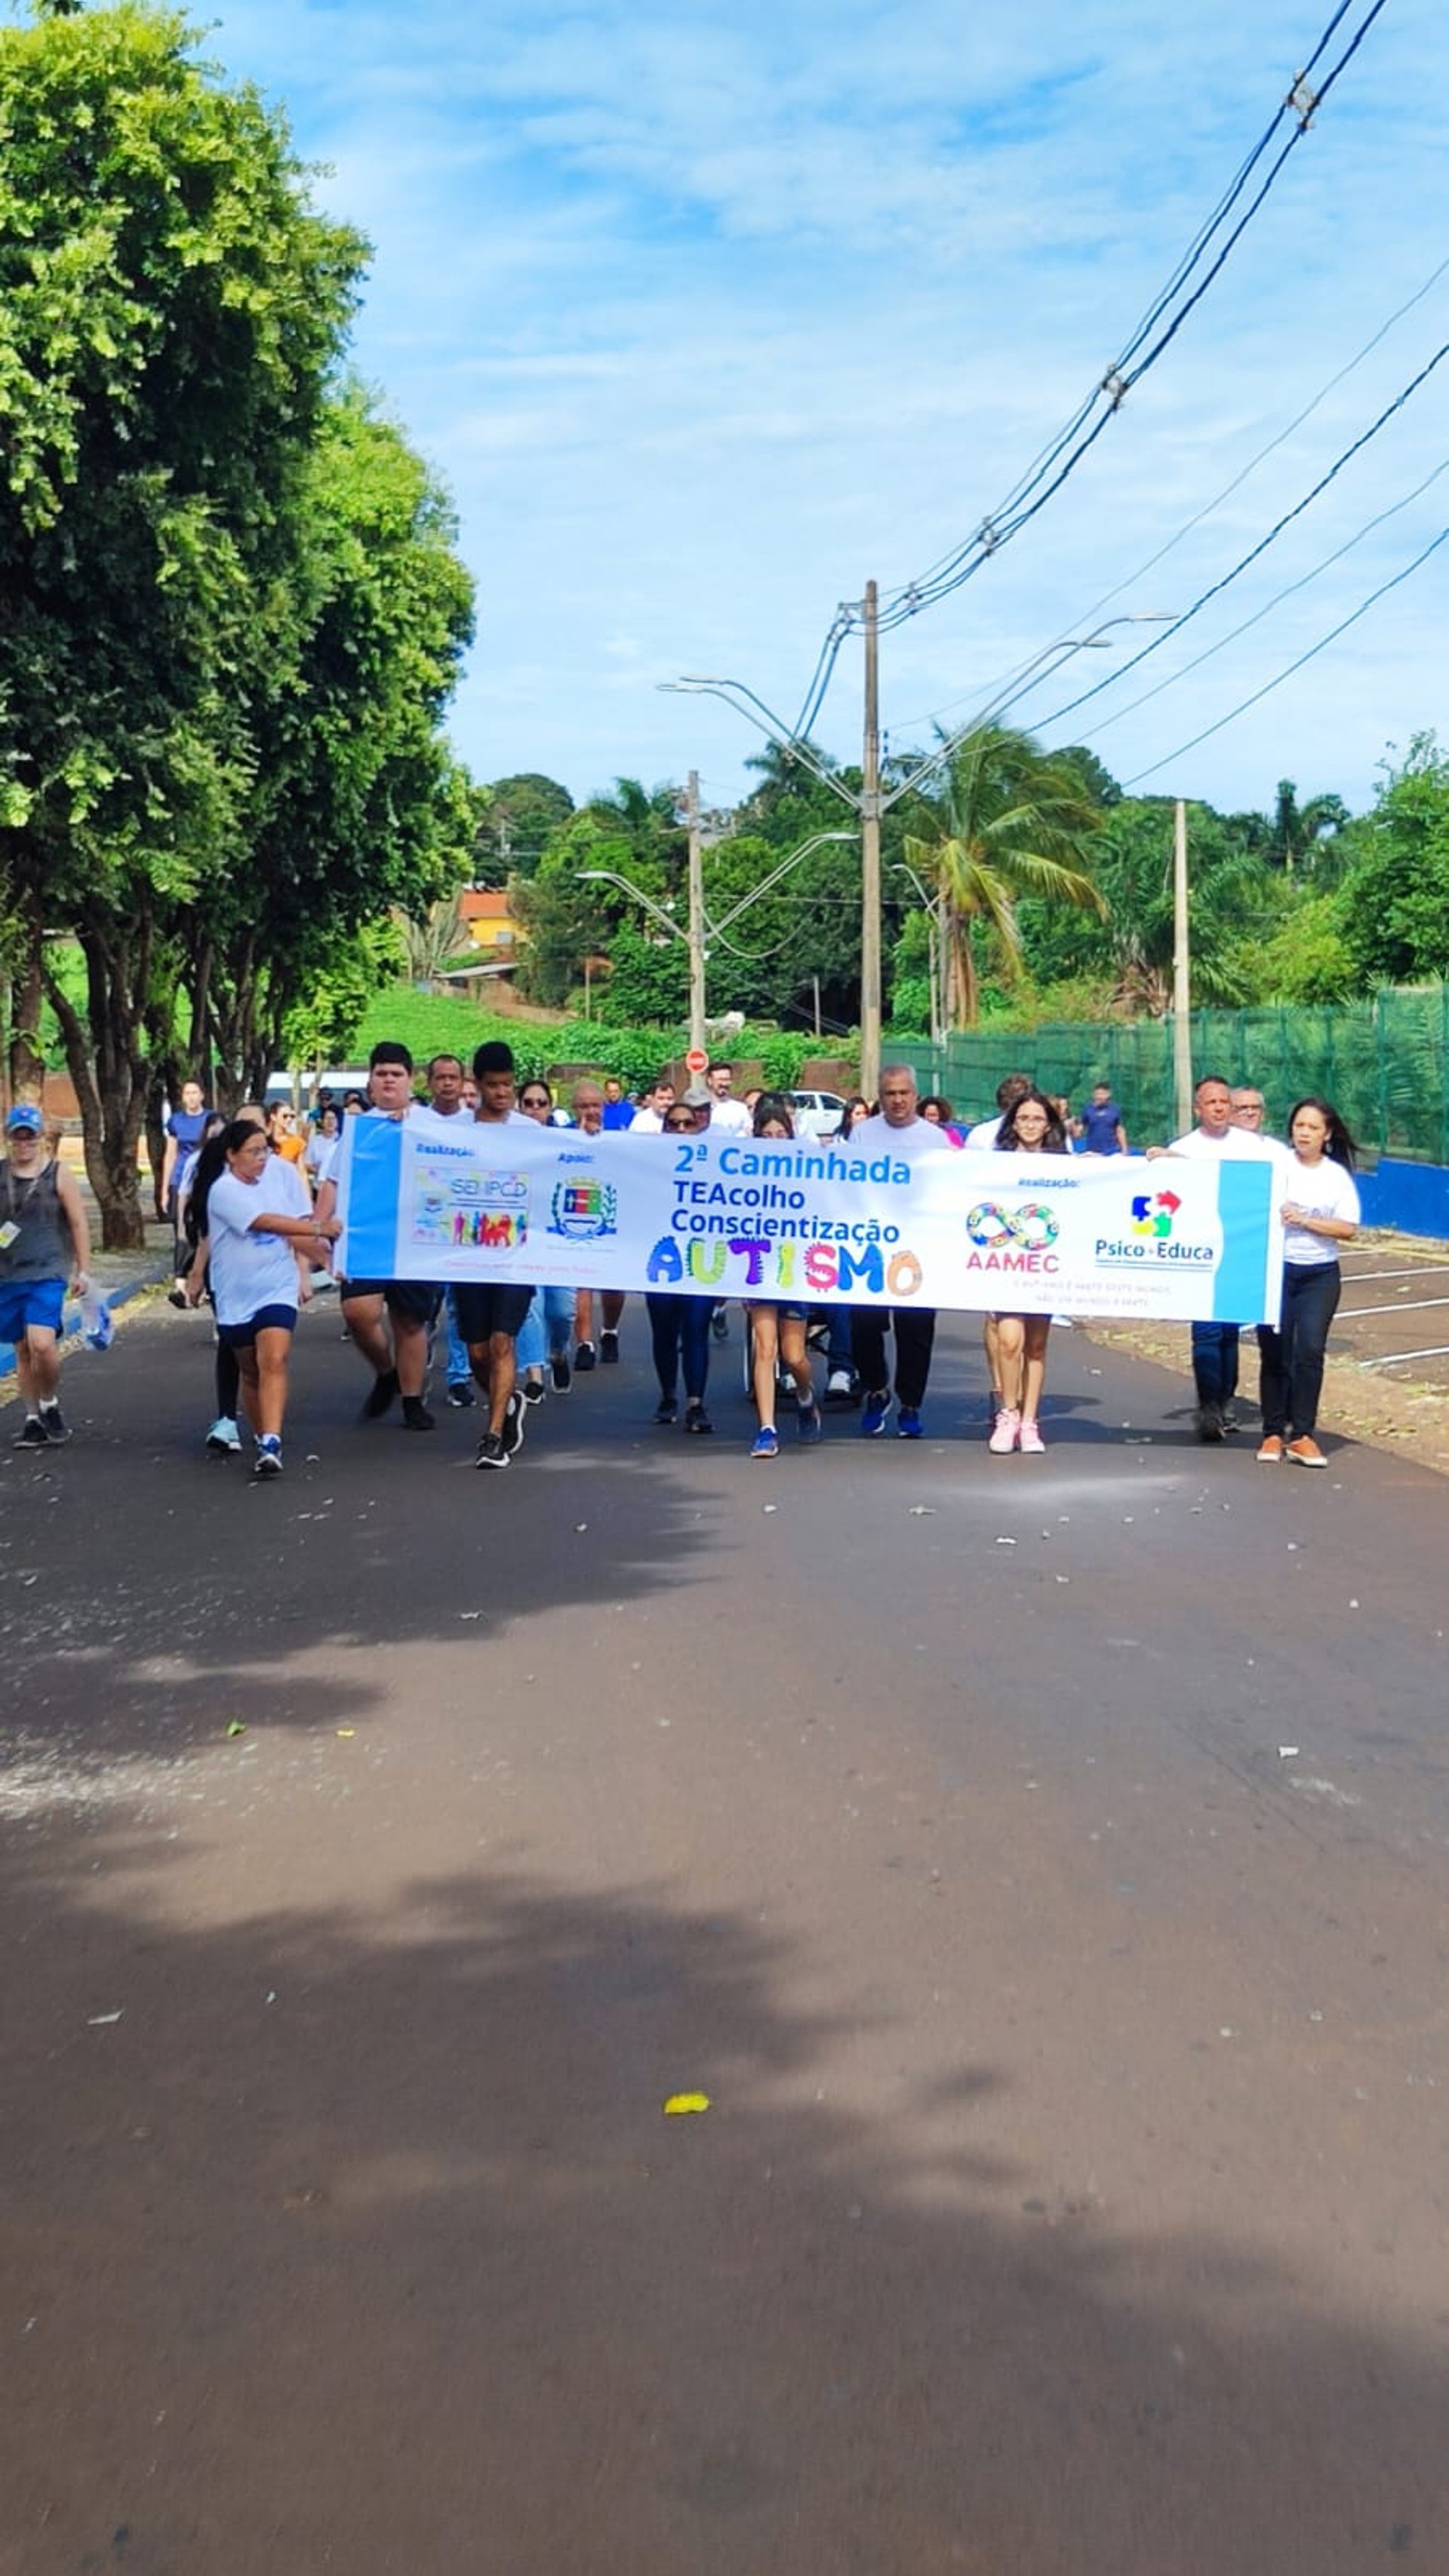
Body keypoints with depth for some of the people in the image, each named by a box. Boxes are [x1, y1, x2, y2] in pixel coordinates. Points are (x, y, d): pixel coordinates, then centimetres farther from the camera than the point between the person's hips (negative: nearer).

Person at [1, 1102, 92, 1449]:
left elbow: (79, 1225, 0)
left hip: (47, 1274, -4)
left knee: (42, 1343, -19)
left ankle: (50, 1404, 6)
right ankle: (33, 1419, 21)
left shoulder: (58, 1173, -2)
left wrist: (83, 1270, -2)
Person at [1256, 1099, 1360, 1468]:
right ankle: (1273, 1433, 13)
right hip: (1275, 1269, -1)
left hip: (1320, 1275, 1)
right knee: (1274, 1352, 3)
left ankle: (1302, 1435, -1)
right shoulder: (1274, 1162, 1)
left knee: (1310, 1350, -8)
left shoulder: (1338, 1175, 5)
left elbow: (1349, 1229, -1)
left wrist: (1305, 1220, -12)